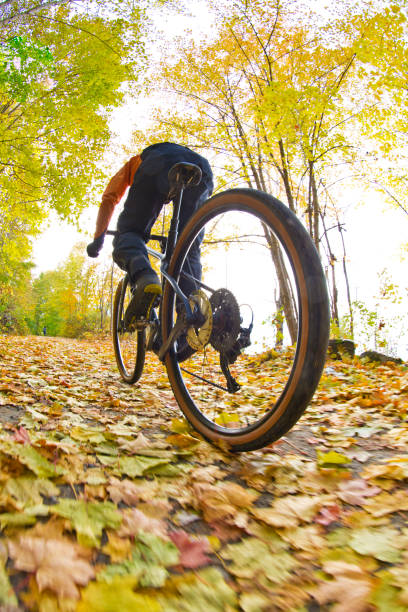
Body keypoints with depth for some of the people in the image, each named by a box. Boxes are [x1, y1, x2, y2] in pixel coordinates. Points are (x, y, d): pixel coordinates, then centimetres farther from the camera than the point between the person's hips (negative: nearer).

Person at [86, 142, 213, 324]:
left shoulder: (131, 164, 41)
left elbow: (108, 200, 27)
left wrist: (98, 239, 30)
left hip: (157, 166, -3)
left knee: (129, 232, 4)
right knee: (189, 247, 9)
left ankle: (144, 278, -30)